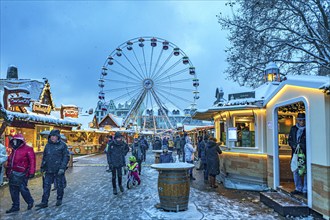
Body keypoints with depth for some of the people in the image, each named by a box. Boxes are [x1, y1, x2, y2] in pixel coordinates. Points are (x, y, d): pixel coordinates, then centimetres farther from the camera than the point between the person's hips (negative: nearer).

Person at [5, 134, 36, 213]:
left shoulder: (28, 149, -9)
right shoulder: (14, 150, 17)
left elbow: (32, 161, -13)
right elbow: (10, 161, 24)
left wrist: (31, 172, -17)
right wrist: (8, 170, 21)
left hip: (21, 174, -8)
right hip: (12, 173, 8)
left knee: (22, 188, -6)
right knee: (13, 190, 10)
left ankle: (30, 202, 18)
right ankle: (15, 206, 21)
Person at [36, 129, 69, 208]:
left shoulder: (63, 145, -8)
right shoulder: (48, 145, 9)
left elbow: (66, 157, -10)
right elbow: (44, 157, 19)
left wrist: (62, 168, -16)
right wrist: (42, 166, 18)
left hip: (59, 170, -4)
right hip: (49, 170, 4)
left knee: (59, 186, 8)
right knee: (46, 186, 3)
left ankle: (59, 200, 26)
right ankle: (44, 202, 10)